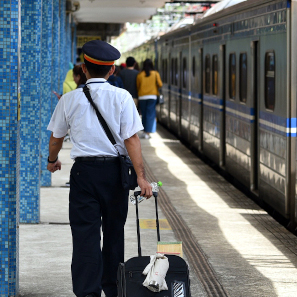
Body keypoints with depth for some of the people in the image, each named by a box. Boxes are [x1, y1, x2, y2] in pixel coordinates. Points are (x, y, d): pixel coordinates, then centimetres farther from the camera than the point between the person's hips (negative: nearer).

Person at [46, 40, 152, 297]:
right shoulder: (122, 97, -3)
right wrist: (141, 177, -11)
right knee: (114, 232, 14)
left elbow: (56, 137, 14)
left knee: (86, 234, -1)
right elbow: (131, 139, -9)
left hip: (84, 170, 0)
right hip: (115, 170, 1)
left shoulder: (70, 99, 2)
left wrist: (52, 161, 34)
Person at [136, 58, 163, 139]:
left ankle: (144, 132, 12)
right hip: (152, 96, -1)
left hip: (142, 96, 1)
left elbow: (137, 86, 3)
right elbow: (160, 84, -3)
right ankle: (147, 133, -6)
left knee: (144, 114, 11)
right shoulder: (155, 74, -2)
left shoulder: (140, 75, 0)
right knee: (150, 115, 0)